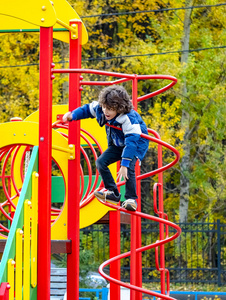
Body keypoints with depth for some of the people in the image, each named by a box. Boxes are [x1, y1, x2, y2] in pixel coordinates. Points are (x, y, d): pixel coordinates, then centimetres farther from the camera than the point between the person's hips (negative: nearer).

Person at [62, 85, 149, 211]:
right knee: (101, 162, -5)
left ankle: (131, 199, -14)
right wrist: (72, 115, -15)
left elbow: (131, 141, -45)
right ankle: (113, 193, 9)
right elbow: (87, 109, 2)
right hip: (117, 144, 7)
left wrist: (124, 165, -51)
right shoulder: (100, 109, -20)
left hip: (137, 143, -7)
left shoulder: (129, 118, -40)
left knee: (128, 167, -29)